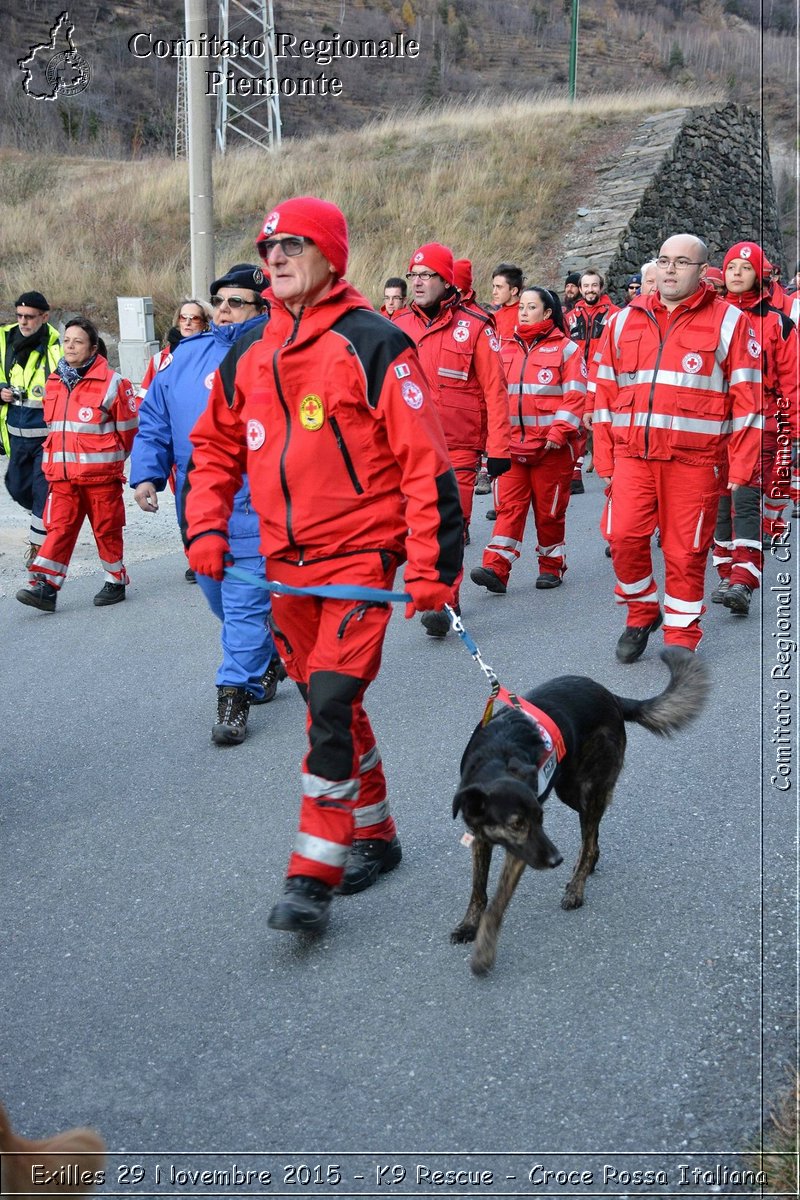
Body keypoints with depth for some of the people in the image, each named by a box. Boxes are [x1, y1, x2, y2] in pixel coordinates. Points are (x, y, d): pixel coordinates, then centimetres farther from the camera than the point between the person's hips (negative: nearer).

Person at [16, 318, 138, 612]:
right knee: (59, 527, -1)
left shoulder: (111, 382, -9)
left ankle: (116, 581, 20)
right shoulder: (54, 383, 10)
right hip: (62, 474, 4)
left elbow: (128, 428, -2)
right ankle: (44, 585, -5)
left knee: (106, 529, 6)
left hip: (101, 474, -4)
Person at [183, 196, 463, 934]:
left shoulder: (370, 345, -11)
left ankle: (313, 877, -5)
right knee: (328, 704, 15)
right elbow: (215, 445, 20)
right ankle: (375, 834, 32)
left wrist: (433, 565, -17)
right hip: (286, 562, 7)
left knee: (332, 705, -13)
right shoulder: (250, 359, 9)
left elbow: (424, 458, -14)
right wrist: (206, 527, 6)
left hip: (360, 551, -7)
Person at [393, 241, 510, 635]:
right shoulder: (398, 326, 8)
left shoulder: (474, 326, -5)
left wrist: (498, 448, -7)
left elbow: (494, 391, -5)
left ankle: (443, 603, -4)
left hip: (458, 447, -4)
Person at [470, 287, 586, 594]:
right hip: (513, 443, 4)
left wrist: (559, 432, -16)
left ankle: (552, 566, 20)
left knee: (549, 509, 5)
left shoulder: (566, 348, 0)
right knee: (509, 506, -4)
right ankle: (496, 569, -9)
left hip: (551, 445, -4)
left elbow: (575, 395, -6)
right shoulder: (511, 348, 13)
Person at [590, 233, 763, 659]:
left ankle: (681, 634, 19)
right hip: (632, 455, 3)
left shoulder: (728, 322, 3)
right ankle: (641, 612, 15)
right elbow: (604, 392, 14)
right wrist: (604, 459, 9)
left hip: (694, 460, -2)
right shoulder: (626, 320, 13)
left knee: (685, 551, 2)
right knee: (623, 535, -10)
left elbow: (746, 400, 0)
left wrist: (739, 468, -4)